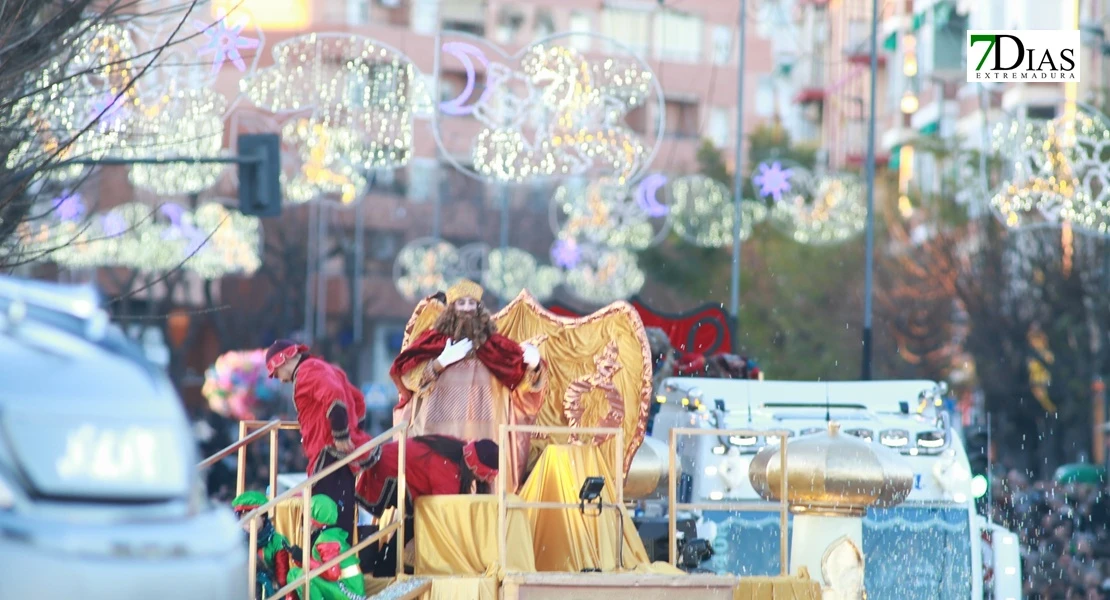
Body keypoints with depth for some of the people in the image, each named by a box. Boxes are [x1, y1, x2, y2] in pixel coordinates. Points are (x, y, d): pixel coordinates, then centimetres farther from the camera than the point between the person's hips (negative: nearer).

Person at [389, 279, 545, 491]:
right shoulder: (434, 340, 9)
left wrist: (532, 364, -17)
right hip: (441, 430, -1)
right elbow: (406, 373, 0)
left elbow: (521, 374, 5)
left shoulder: (493, 344, 13)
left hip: (482, 431, 1)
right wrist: (442, 362, -10)